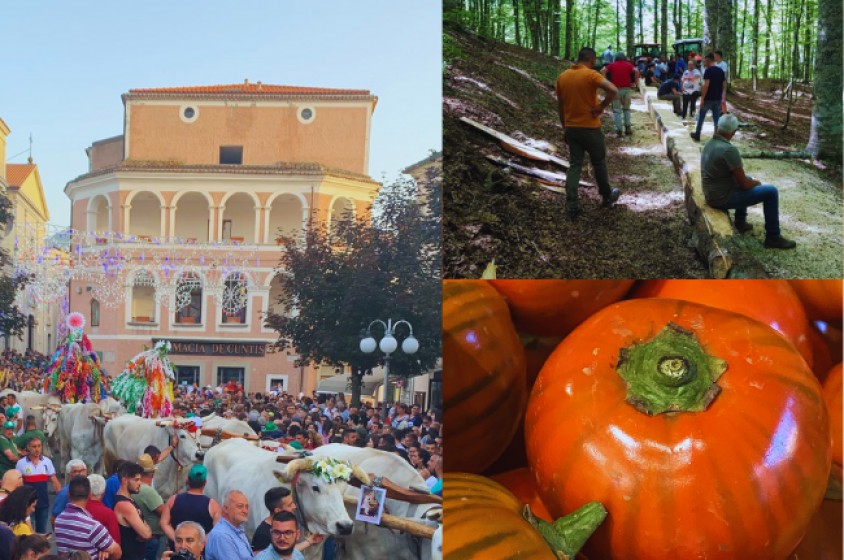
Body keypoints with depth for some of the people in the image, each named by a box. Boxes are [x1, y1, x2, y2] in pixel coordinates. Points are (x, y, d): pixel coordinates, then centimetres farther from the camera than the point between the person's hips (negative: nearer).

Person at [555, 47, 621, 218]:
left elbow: (560, 105, 10)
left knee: (574, 165, 6)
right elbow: (613, 90, -29)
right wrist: (602, 106, -14)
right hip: (590, 128, -4)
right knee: (599, 163, 14)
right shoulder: (591, 75, -15)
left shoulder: (562, 77, 3)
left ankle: (572, 205, -3)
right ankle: (607, 197, 30)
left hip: (571, 128, 5)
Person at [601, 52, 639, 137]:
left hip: (615, 89, -1)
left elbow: (603, 71, -5)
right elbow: (636, 71, -6)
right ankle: (627, 128, 11)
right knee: (626, 109, 17)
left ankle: (618, 130, -2)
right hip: (627, 89, 1)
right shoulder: (628, 65, 10)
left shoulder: (612, 65, 10)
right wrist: (635, 82, 1)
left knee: (617, 110, 4)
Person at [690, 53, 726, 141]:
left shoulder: (708, 70, -14)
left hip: (708, 98, -6)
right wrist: (720, 95, 17)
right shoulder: (721, 71, 7)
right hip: (717, 99, 6)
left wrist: (702, 98, -17)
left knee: (701, 117, 12)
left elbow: (706, 85, -21)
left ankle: (697, 135, 21)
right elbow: (723, 86, 9)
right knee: (717, 119, 7)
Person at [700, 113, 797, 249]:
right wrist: (756, 182, 2)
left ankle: (741, 222, 36)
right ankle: (773, 237, 7)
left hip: (712, 194, 9)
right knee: (771, 192, -2)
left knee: (747, 179, 32)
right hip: (723, 198, -9)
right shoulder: (729, 149, -25)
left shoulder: (709, 144, 3)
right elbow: (744, 184, -19)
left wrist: (750, 181, 15)